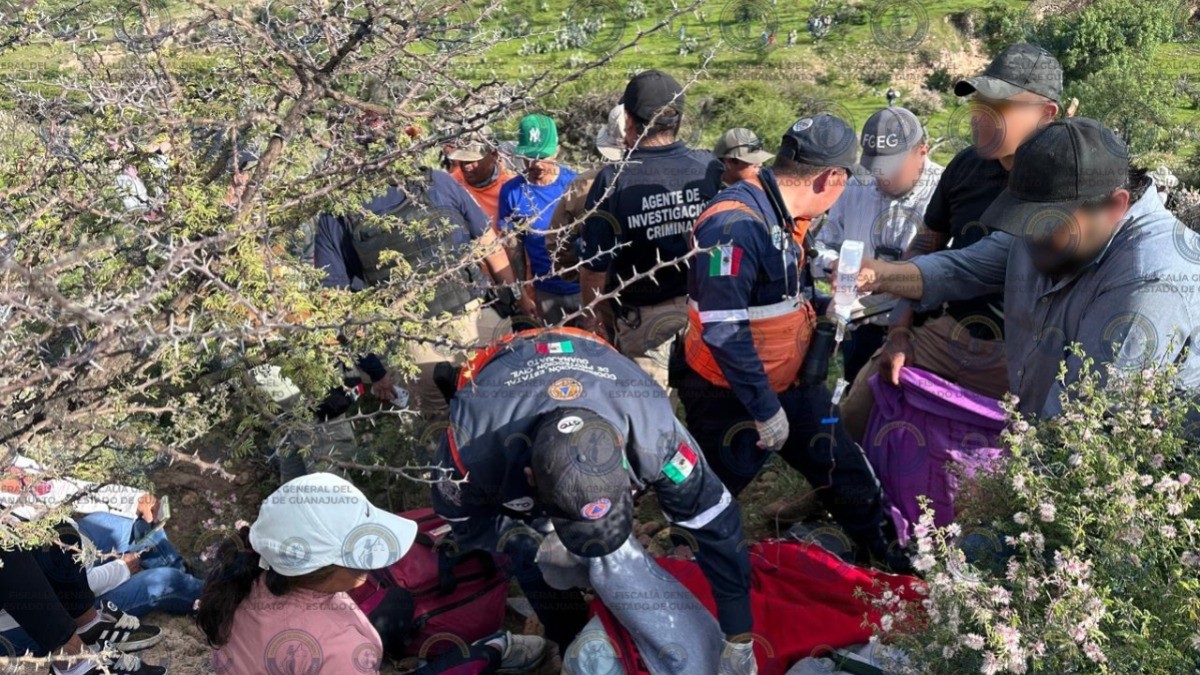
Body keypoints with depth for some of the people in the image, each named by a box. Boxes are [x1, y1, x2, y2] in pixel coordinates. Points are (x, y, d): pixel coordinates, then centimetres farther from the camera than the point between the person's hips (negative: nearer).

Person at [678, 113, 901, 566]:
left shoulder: (786, 215, 3)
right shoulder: (736, 223, -28)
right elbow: (724, 329, -29)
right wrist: (765, 409, -24)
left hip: (791, 385, 8)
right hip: (730, 397, -8)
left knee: (845, 473, 17)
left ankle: (881, 556, 37)